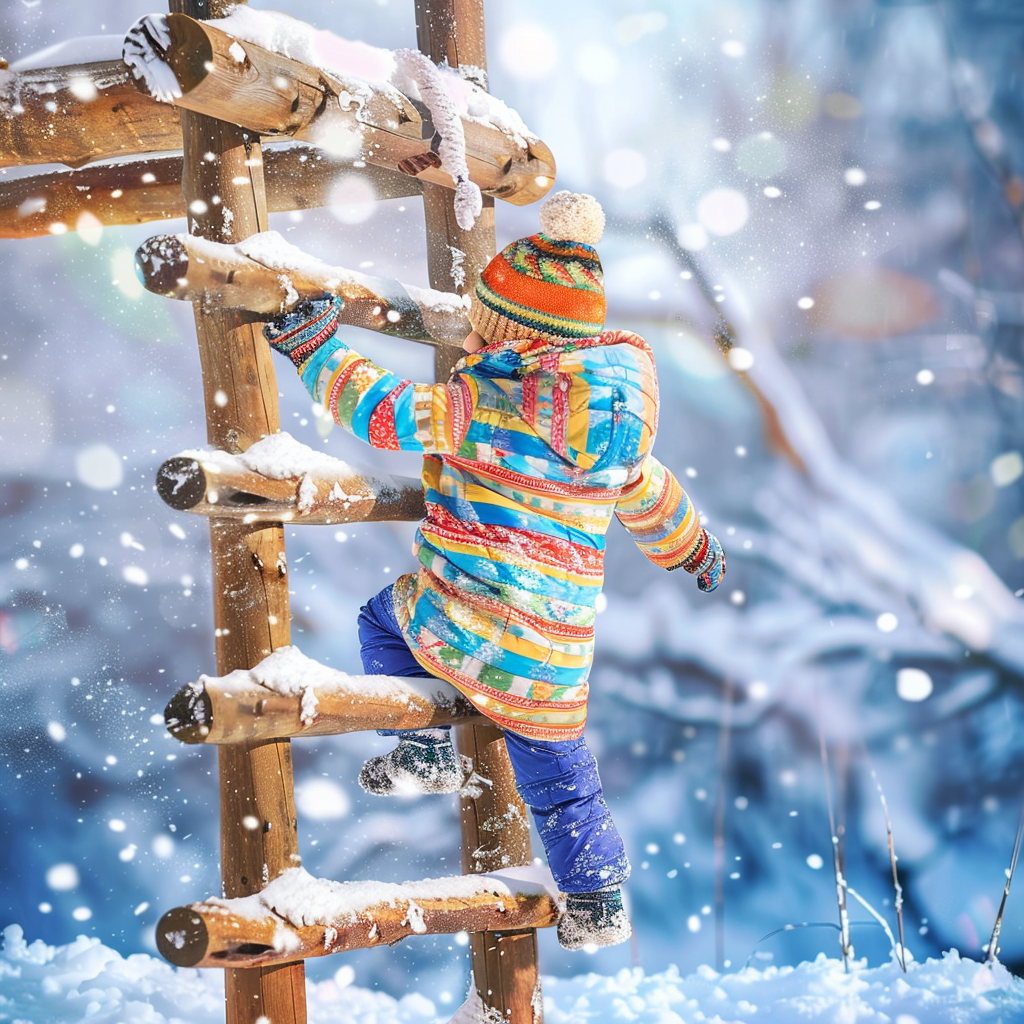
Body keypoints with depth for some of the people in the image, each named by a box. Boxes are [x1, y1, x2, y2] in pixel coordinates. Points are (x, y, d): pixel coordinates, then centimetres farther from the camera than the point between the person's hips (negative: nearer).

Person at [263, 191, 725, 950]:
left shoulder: (491, 403, -18)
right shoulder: (611, 407, 4)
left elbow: (386, 412, -21)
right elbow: (646, 495, 20)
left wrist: (315, 347, -8)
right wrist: (695, 548, 40)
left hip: (459, 623, -5)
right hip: (554, 645, 5)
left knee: (382, 620, 27)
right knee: (559, 772, 22)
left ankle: (427, 750, 15)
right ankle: (600, 905, 28)